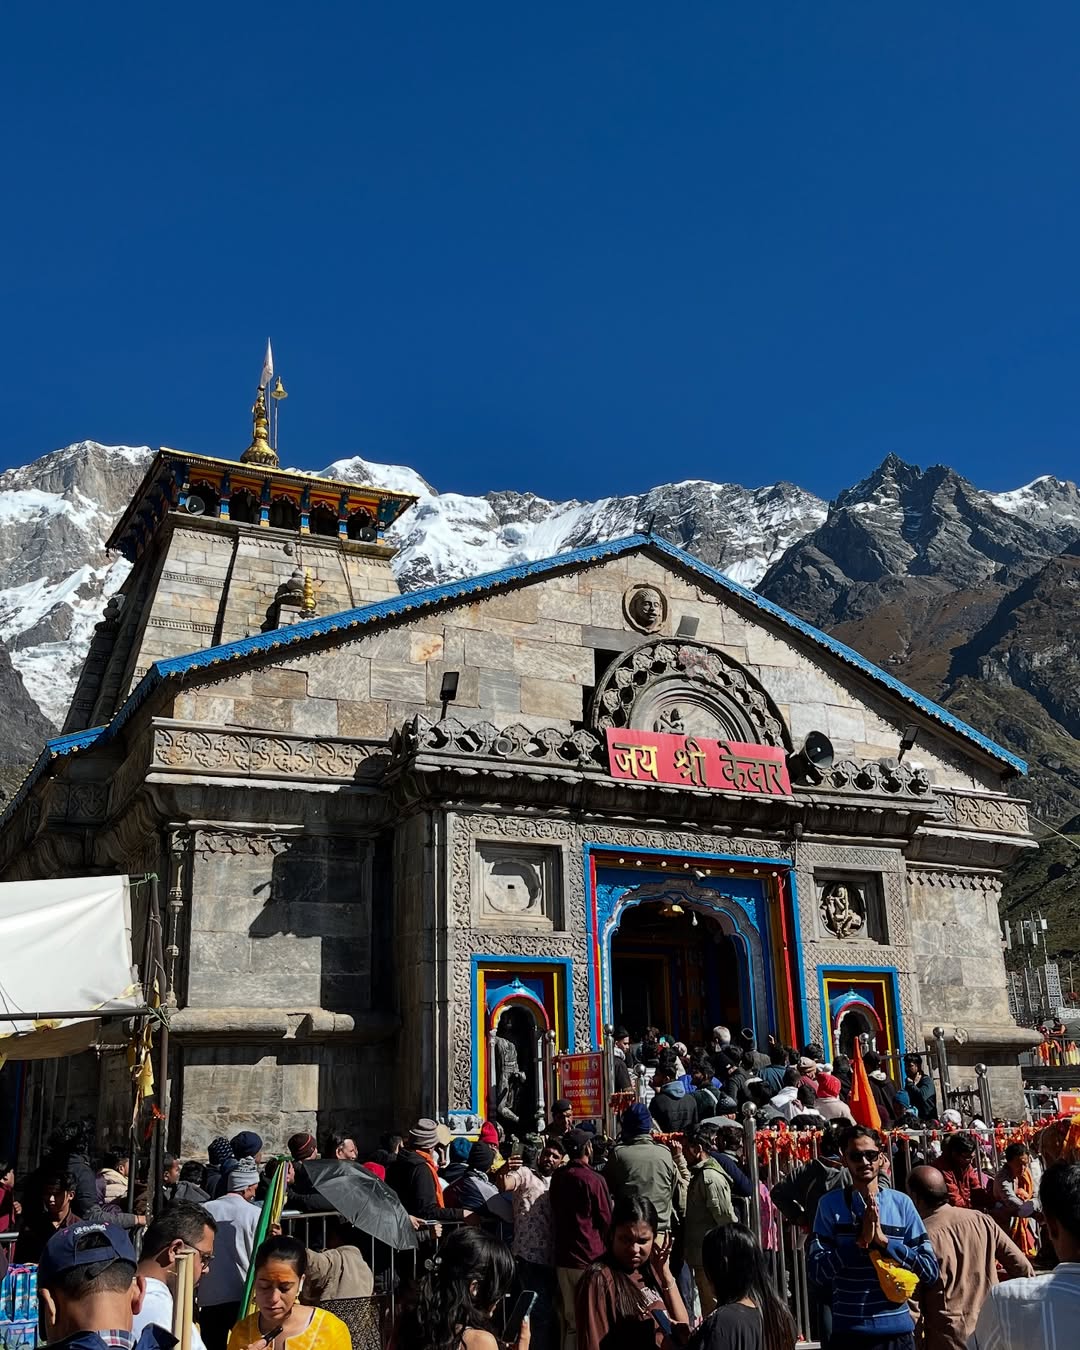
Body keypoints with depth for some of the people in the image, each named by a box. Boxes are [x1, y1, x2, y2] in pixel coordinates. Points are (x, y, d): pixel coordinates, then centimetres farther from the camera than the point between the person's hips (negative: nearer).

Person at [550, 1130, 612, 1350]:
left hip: (563, 1258, 6)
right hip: (590, 1258, -6)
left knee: (570, 1319, 14)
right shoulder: (594, 1180, -15)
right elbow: (606, 1220, -9)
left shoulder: (557, 1177, 3)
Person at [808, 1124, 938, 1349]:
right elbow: (816, 1271, -8)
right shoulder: (830, 1204, -3)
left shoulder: (901, 1203, 1)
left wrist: (885, 1240, -14)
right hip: (848, 1332, -1)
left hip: (897, 1330, 1)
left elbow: (930, 1270, -1)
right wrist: (859, 1242, -19)